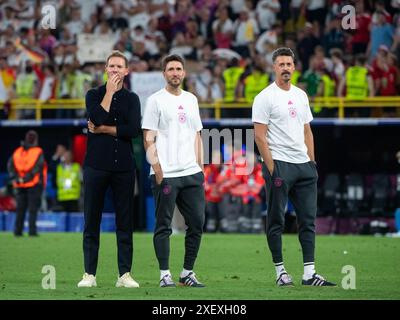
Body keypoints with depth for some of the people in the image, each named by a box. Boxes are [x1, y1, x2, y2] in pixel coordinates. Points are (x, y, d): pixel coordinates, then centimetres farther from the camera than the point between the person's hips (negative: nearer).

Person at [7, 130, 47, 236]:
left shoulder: (18, 151, 10)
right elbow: (37, 167, -15)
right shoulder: (38, 152, -3)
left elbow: (10, 165, 0)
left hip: (19, 185, 4)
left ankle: (17, 231, 9)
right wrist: (26, 179, -14)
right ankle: (32, 231, -8)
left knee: (20, 209, 11)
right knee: (33, 209, -3)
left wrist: (15, 178, -7)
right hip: (34, 184, -4)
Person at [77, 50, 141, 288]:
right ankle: (90, 274, 2)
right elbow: (97, 118, -12)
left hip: (123, 166, 1)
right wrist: (110, 92, -5)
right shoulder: (94, 95, 9)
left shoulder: (131, 98, 11)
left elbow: (134, 130, -5)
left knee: (125, 222, 1)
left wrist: (103, 129, -7)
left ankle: (125, 274, 4)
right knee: (92, 222, 0)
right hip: (96, 165, -1)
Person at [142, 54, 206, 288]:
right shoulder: (156, 100, -1)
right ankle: (165, 275, 1)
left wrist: (200, 167, 13)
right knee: (164, 225, -3)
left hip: (191, 173, 6)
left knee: (197, 223, 5)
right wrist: (156, 165, -13)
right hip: (166, 175, -6)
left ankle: (188, 273, 13)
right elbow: (149, 138, -4)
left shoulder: (191, 100, 17)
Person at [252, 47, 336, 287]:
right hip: (279, 164, -7)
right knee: (276, 220, -1)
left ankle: (309, 273, 4)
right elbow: (260, 135, -10)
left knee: (308, 220, 3)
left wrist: (312, 162, 12)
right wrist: (271, 168, -15)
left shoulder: (301, 95, 15)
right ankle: (280, 271, 5)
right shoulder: (266, 97, -6)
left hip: (303, 165, 7)